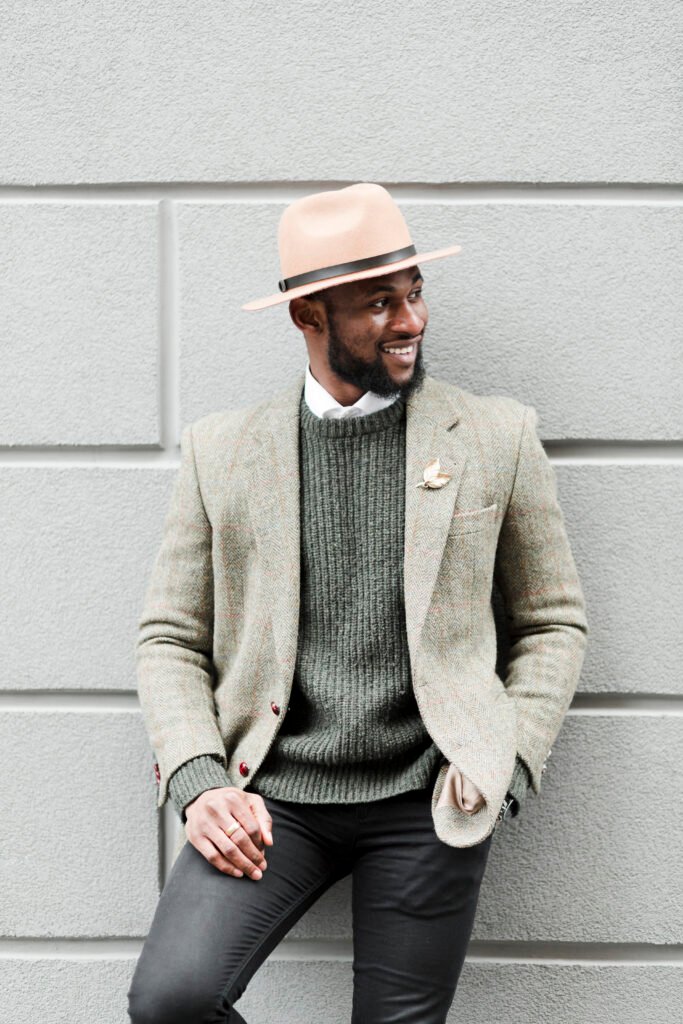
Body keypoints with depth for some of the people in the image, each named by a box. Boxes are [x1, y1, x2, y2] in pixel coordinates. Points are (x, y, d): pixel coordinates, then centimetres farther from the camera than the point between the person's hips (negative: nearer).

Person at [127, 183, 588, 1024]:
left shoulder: (497, 437, 4)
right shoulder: (221, 450, 6)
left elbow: (554, 623, 10)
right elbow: (170, 639, 8)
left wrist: (508, 766, -2)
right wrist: (198, 781, -7)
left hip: (426, 802, 0)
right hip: (273, 796, 0)